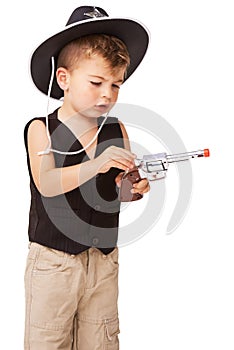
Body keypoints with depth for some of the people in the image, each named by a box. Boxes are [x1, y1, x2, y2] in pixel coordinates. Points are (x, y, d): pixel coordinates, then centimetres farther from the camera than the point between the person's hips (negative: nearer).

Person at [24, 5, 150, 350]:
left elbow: (121, 186, 6)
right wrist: (95, 165, -37)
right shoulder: (41, 129, -9)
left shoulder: (117, 131, 2)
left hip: (104, 258, 4)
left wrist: (136, 185, -17)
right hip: (53, 258, -3)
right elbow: (46, 184, -24)